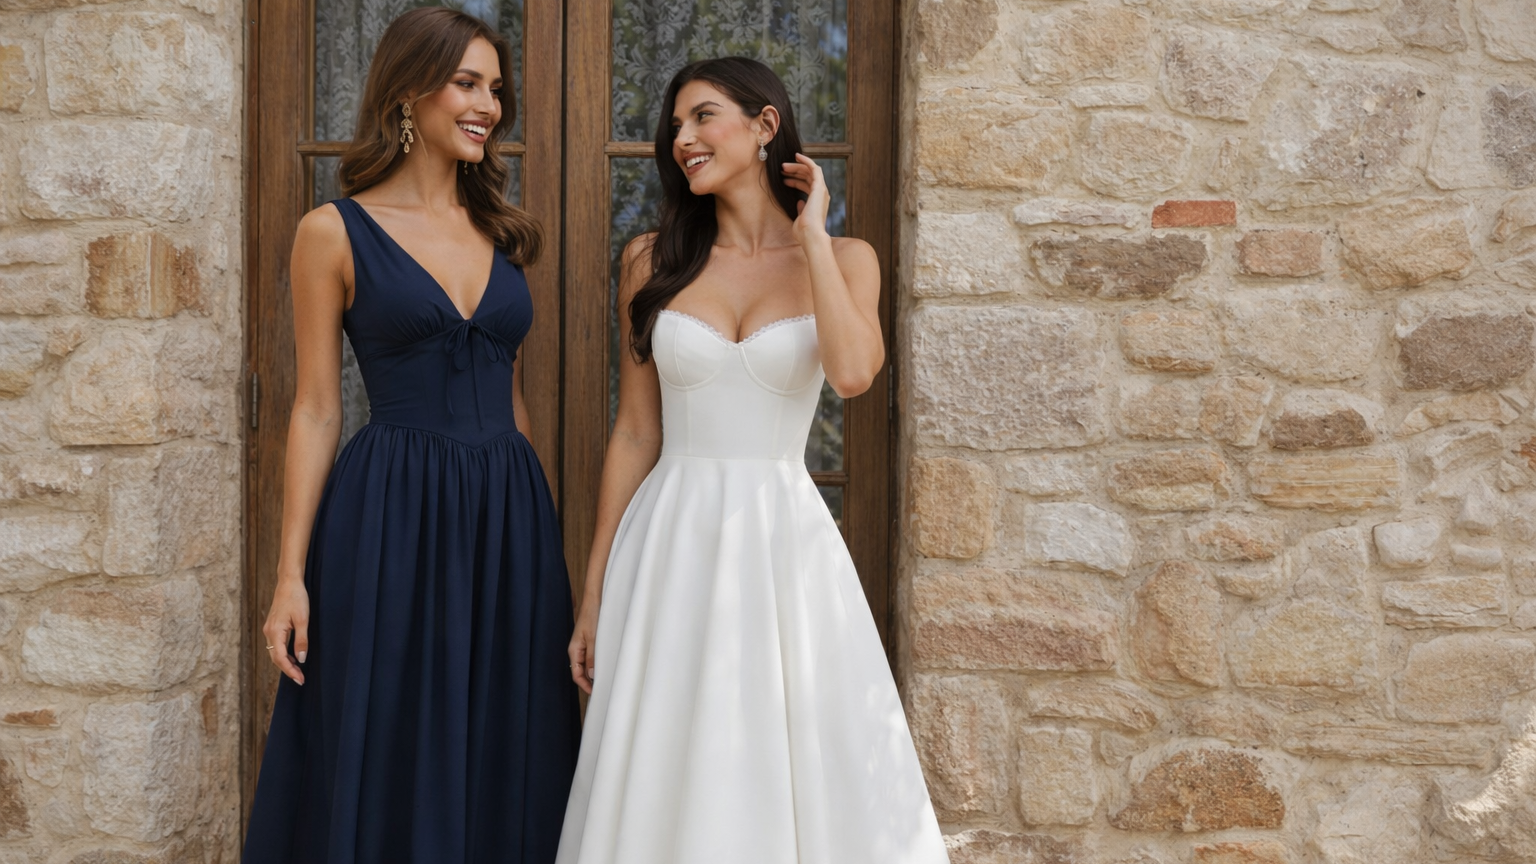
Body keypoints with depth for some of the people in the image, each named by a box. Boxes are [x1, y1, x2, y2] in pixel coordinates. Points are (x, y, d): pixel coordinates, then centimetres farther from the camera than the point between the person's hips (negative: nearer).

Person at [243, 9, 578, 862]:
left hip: (508, 519, 5)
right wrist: (290, 574, -7)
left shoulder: (502, 231, 12)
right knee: (387, 767, 2)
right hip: (390, 519, -4)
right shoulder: (335, 232, -2)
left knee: (502, 766, 8)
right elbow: (316, 408, -2)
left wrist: (535, 527, 12)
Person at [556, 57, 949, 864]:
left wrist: (811, 237, -8)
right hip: (671, 546, 1)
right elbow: (634, 435, 7)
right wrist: (594, 593, 5)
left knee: (810, 774, 0)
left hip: (786, 544, -1)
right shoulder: (655, 259, 6)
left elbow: (853, 371, -18)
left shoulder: (842, 260, 3)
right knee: (668, 784, 4)